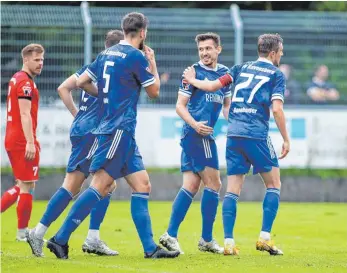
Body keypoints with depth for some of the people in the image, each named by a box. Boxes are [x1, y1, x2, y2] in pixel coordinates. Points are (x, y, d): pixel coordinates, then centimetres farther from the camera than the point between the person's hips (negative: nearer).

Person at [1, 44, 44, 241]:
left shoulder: (16, 80, 18)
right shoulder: (25, 82, -13)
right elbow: (25, 114, -21)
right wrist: (30, 143, -25)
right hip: (23, 142, -10)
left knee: (22, 186, 17)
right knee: (27, 187, -3)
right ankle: (22, 233, 2)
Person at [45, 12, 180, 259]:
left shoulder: (107, 54, 13)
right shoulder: (136, 56, -10)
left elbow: (82, 81, 16)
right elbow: (154, 91, 0)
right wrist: (153, 63, 13)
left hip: (118, 131, 9)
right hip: (119, 129, -9)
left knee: (142, 185, 5)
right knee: (100, 185, -11)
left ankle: (150, 248, 1)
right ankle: (61, 238, -13)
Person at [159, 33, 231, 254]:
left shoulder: (224, 72, 14)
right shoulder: (194, 72, -6)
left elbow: (226, 104, 24)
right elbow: (180, 105, -7)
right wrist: (194, 124, -22)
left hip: (206, 135, 7)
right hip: (197, 134, -7)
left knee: (191, 185, 4)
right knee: (213, 184, -6)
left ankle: (171, 235, 3)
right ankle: (207, 240, 1)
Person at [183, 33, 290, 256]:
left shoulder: (242, 68, 15)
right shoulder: (276, 74, 2)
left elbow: (214, 85, 11)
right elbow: (277, 109, -8)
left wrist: (192, 81, 29)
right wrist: (286, 140, -2)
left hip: (234, 134, 5)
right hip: (257, 135, -5)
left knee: (233, 189, 5)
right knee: (273, 184, 8)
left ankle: (229, 242, -3)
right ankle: (265, 238, -2)